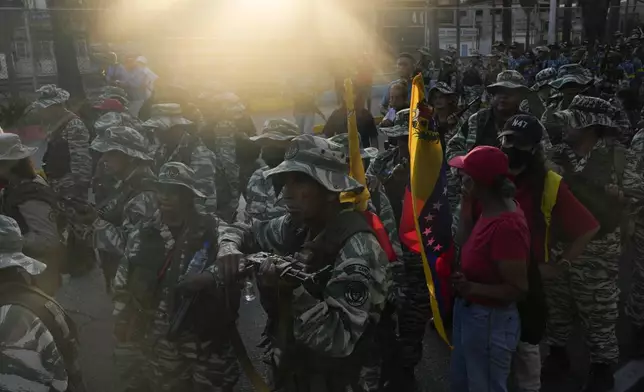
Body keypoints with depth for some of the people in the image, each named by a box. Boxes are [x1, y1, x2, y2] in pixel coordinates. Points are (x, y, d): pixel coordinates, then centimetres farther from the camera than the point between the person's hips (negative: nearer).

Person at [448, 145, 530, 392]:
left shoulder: (506, 226, -29)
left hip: (490, 320, -9)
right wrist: (466, 208, -1)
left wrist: (472, 288, -34)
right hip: (469, 312, 9)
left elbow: (518, 289, -25)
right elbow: (465, 246, 4)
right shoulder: (491, 210, -1)